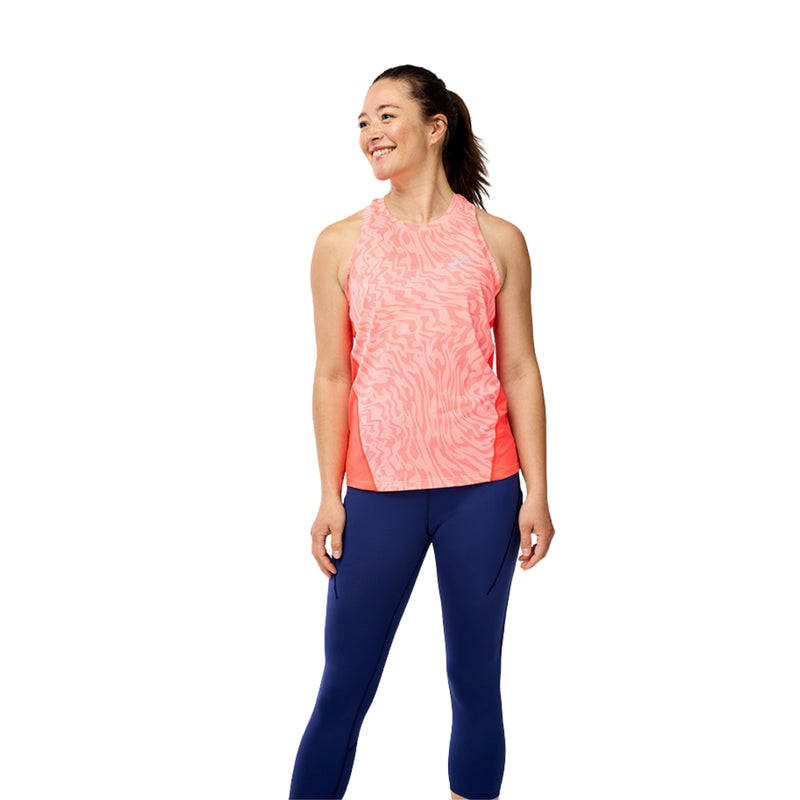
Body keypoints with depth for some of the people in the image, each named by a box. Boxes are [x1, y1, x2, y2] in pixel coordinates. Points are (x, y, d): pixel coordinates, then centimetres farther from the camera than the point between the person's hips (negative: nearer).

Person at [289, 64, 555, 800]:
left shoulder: (499, 241, 3)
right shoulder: (341, 244, 3)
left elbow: (520, 371, 4)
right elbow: (332, 376, 3)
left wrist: (536, 492, 1)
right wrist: (329, 498, 1)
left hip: (482, 490, 1)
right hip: (379, 491, 0)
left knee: (476, 683, 10)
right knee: (343, 690, 3)